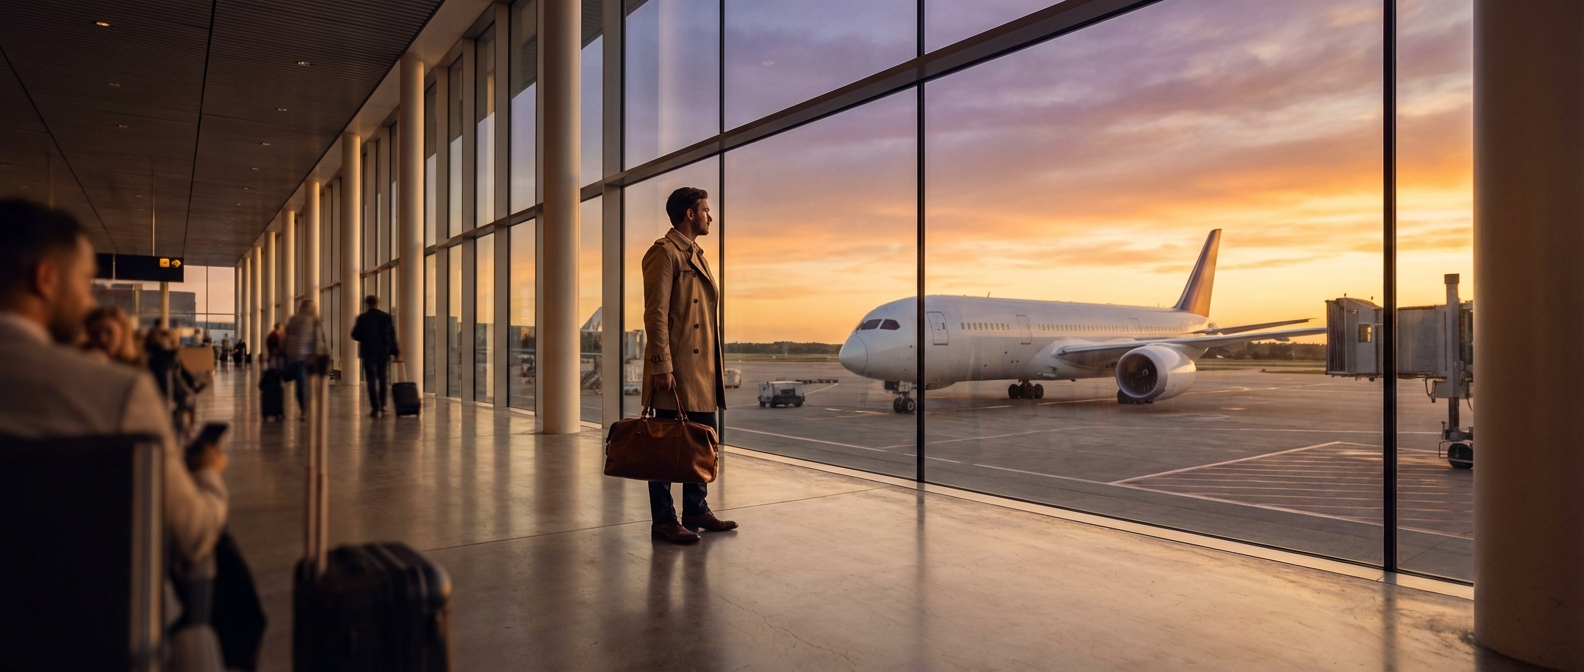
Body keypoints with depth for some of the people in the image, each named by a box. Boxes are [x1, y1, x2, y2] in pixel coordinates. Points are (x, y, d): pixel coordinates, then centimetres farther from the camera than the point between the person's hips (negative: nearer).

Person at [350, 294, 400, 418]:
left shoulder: (362, 318, -5)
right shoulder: (387, 317, -1)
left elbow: (355, 336, -4)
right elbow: (392, 336, 0)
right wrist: (396, 352, 4)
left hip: (368, 353, -2)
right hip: (384, 352, 2)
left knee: (372, 381, 1)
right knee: (384, 380, 14)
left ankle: (376, 408, -4)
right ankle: (382, 406, 19)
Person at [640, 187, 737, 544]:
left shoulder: (696, 255, 20)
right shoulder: (664, 252, -8)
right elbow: (655, 314, -15)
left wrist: (715, 367, 18)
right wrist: (662, 367, -20)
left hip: (703, 369, 9)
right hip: (676, 370, -9)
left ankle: (696, 511, 25)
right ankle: (663, 520, 9)